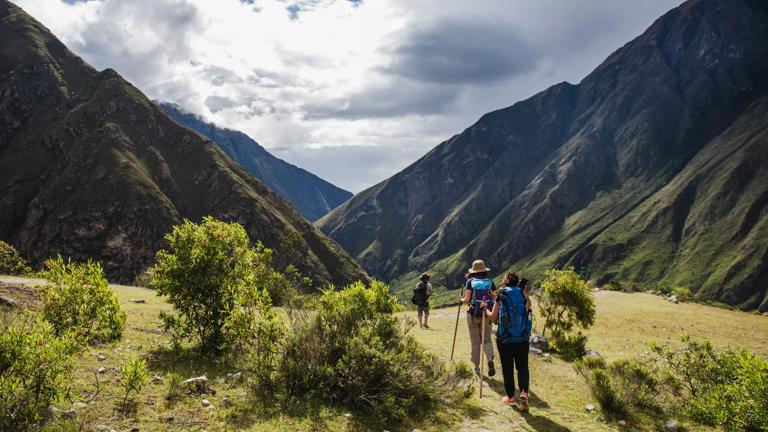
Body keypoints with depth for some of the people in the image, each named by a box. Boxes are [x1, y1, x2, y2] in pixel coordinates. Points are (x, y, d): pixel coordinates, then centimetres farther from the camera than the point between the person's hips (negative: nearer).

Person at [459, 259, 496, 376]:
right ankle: (490, 359, -14)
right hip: (487, 315, 1)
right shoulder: (490, 282, 2)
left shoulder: (470, 282, -3)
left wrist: (461, 299, 13)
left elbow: (467, 300, -8)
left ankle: (476, 367, 15)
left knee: (475, 342, 10)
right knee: (487, 340, 11)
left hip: (473, 314, -1)